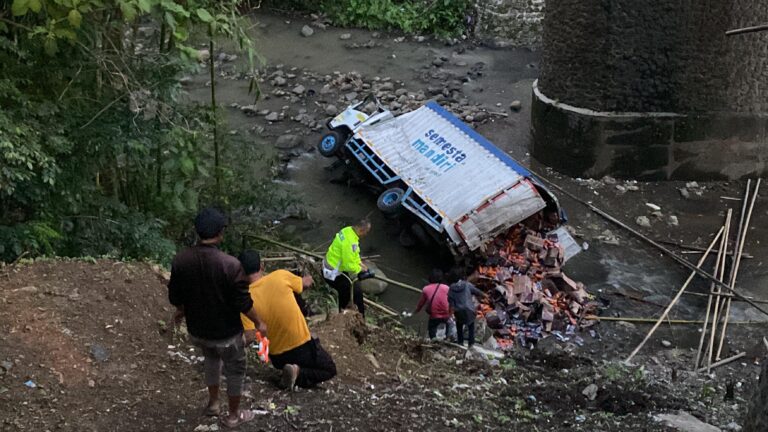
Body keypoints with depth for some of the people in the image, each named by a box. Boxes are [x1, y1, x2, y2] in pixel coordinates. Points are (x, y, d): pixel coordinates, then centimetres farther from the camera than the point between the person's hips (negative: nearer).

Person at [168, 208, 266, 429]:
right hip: (226, 332, -4)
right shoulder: (230, 264, -28)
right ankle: (233, 415, 36)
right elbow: (243, 303, -20)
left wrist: (181, 311, 21)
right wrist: (259, 323, -2)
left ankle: (213, 403, 45)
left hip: (196, 329, 5)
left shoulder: (181, 260, -15)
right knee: (235, 370, 21)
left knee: (211, 358, 34)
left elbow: (175, 296, -1)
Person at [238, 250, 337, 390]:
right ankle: (298, 374, -5)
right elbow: (307, 283, 6)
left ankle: (288, 370, 7)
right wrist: (308, 279, 28)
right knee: (329, 370, 19)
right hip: (303, 348, -4)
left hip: (277, 357, 4)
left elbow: (249, 337, -24)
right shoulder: (281, 276, -15)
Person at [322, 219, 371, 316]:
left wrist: (359, 263, 7)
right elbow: (350, 265, -28)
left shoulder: (348, 230, -1)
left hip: (329, 266, 10)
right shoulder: (350, 241, -32)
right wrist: (360, 269, -10)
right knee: (356, 291, -3)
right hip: (333, 274, -10)